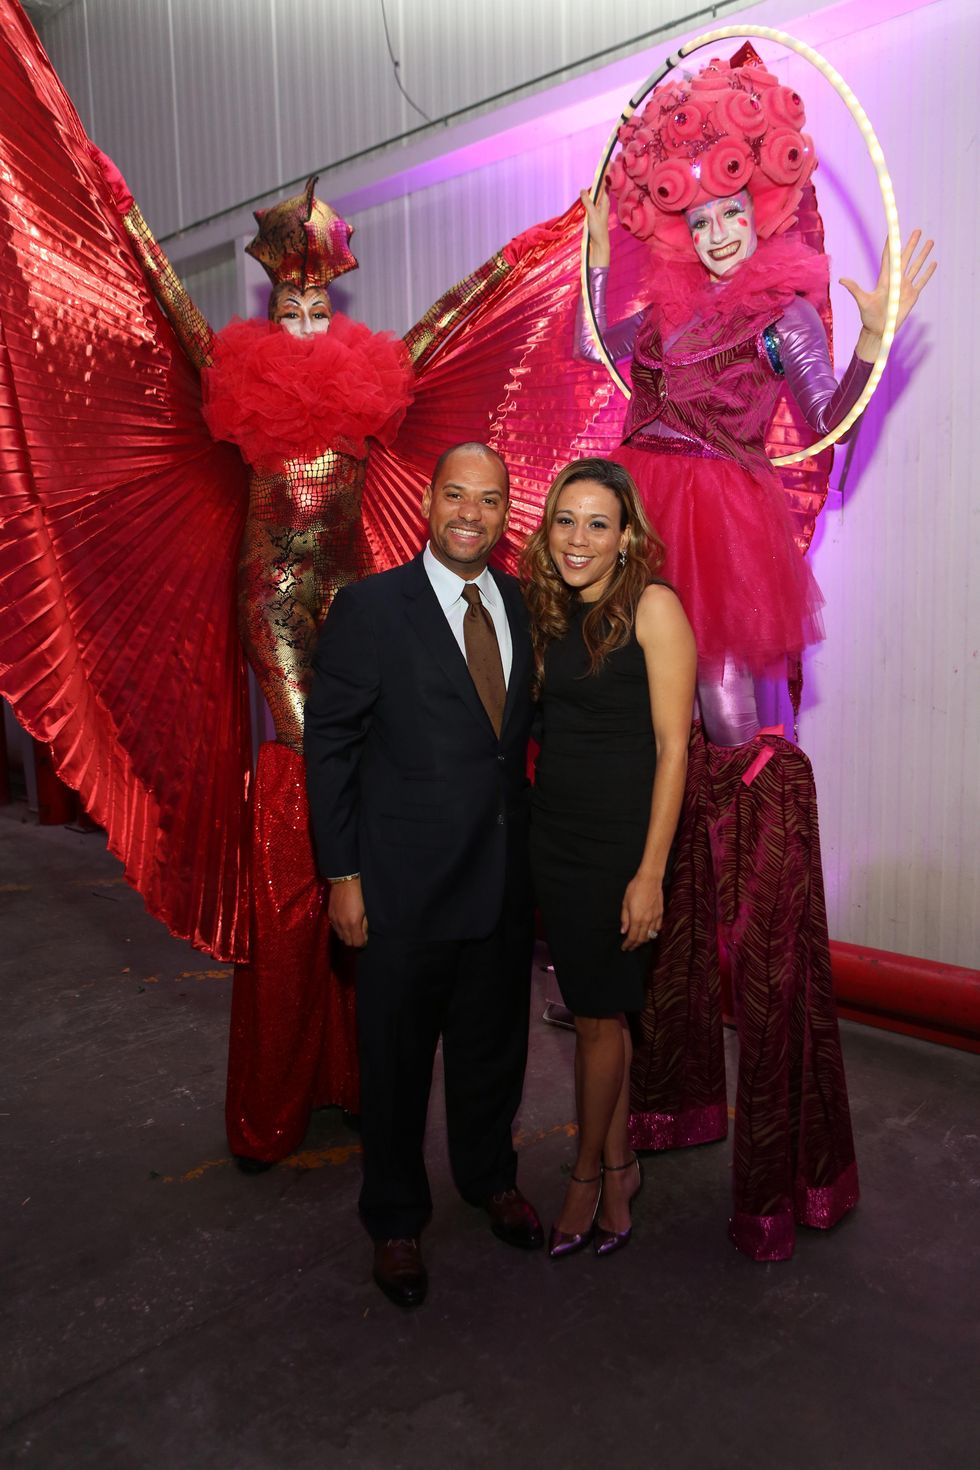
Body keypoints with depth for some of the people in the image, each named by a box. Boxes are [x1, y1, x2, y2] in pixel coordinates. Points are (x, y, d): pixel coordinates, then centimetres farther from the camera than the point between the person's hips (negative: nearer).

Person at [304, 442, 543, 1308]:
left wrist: (528, 848, 6)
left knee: (495, 1044, 22)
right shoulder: (370, 607, -10)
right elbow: (329, 746, -9)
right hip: (404, 886, -4)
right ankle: (396, 1219, 38)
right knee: (397, 1059, 13)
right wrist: (342, 875, -11)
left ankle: (491, 1176, 48)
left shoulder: (522, 606, 4)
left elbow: (519, 728, 11)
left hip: (504, 878, 5)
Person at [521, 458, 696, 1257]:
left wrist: (650, 873, -16)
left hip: (622, 843, -5)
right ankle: (619, 1167, 33)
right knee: (599, 1012, 15)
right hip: (555, 836, 5)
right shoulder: (550, 613, 8)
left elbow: (673, 747, -13)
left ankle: (589, 1174, 30)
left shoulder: (653, 606, -11)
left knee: (600, 1016, 7)